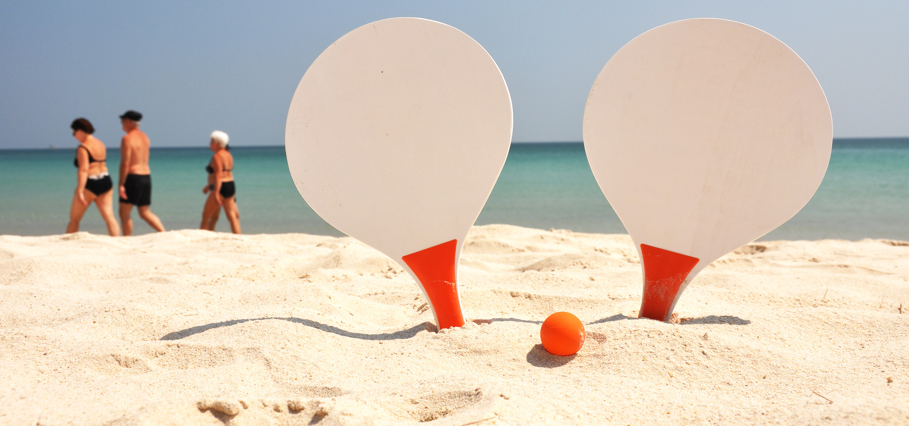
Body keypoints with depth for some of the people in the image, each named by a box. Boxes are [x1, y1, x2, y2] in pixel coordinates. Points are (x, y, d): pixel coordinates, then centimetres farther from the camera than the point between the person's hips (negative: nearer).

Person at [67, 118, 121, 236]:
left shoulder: (82, 148, -12)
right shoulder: (100, 144, 14)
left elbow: (83, 170, -21)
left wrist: (79, 192, -25)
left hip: (90, 184, -7)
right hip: (106, 182, 7)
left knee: (74, 219, 8)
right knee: (109, 217, -1)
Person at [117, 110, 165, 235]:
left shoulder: (127, 139, -11)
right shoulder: (145, 137, 12)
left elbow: (125, 163, -17)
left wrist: (121, 184, -16)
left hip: (133, 177, -8)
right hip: (146, 177, 8)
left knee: (124, 213, 2)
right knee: (145, 213, 15)